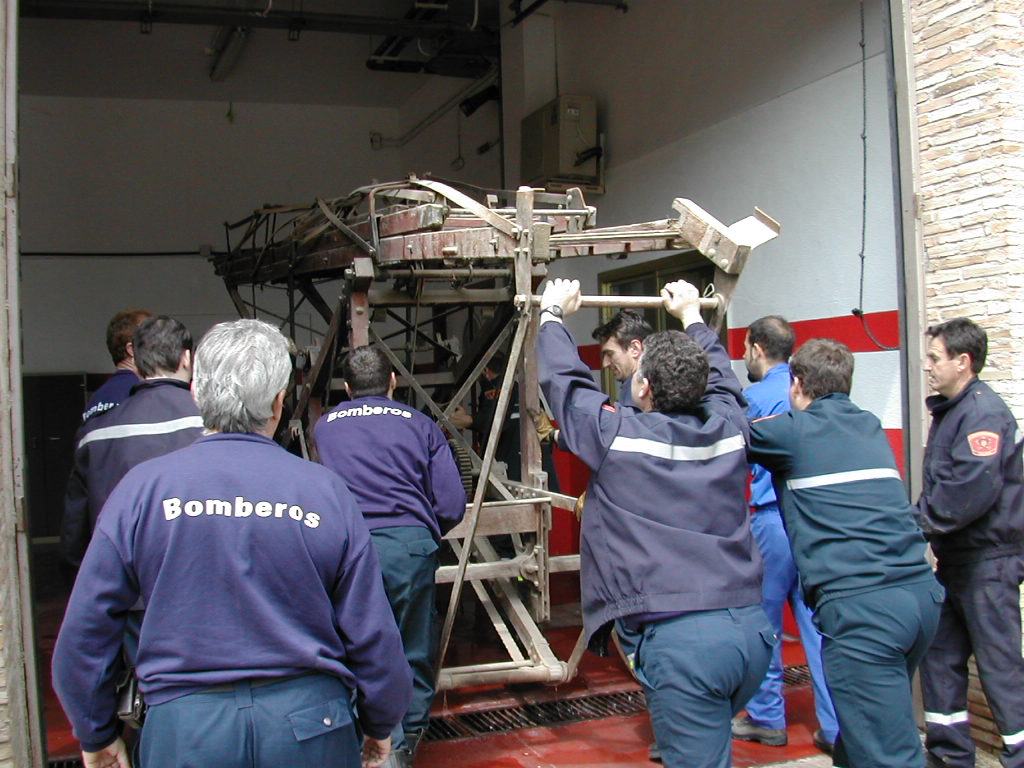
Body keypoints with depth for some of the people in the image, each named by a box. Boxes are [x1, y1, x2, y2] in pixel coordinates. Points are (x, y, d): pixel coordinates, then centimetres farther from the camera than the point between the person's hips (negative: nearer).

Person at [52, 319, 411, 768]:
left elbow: (85, 630, -2)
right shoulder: (324, 490, -6)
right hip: (310, 727, 1)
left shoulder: (142, 488, -6)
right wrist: (379, 727, 13)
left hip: (183, 729, 0)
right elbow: (372, 633, -3)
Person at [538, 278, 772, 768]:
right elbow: (718, 375, 30)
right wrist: (691, 317, 46)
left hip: (681, 637, -6)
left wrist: (553, 315, 27)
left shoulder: (619, 435, -5)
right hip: (753, 627, 6)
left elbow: (564, 379, 10)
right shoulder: (728, 427, 8)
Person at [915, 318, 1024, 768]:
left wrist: (922, 523, -19)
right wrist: (920, 521, 5)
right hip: (956, 559, 10)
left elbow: (972, 489, -27)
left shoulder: (984, 411, -16)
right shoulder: (949, 412, 15)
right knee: (940, 655, 14)